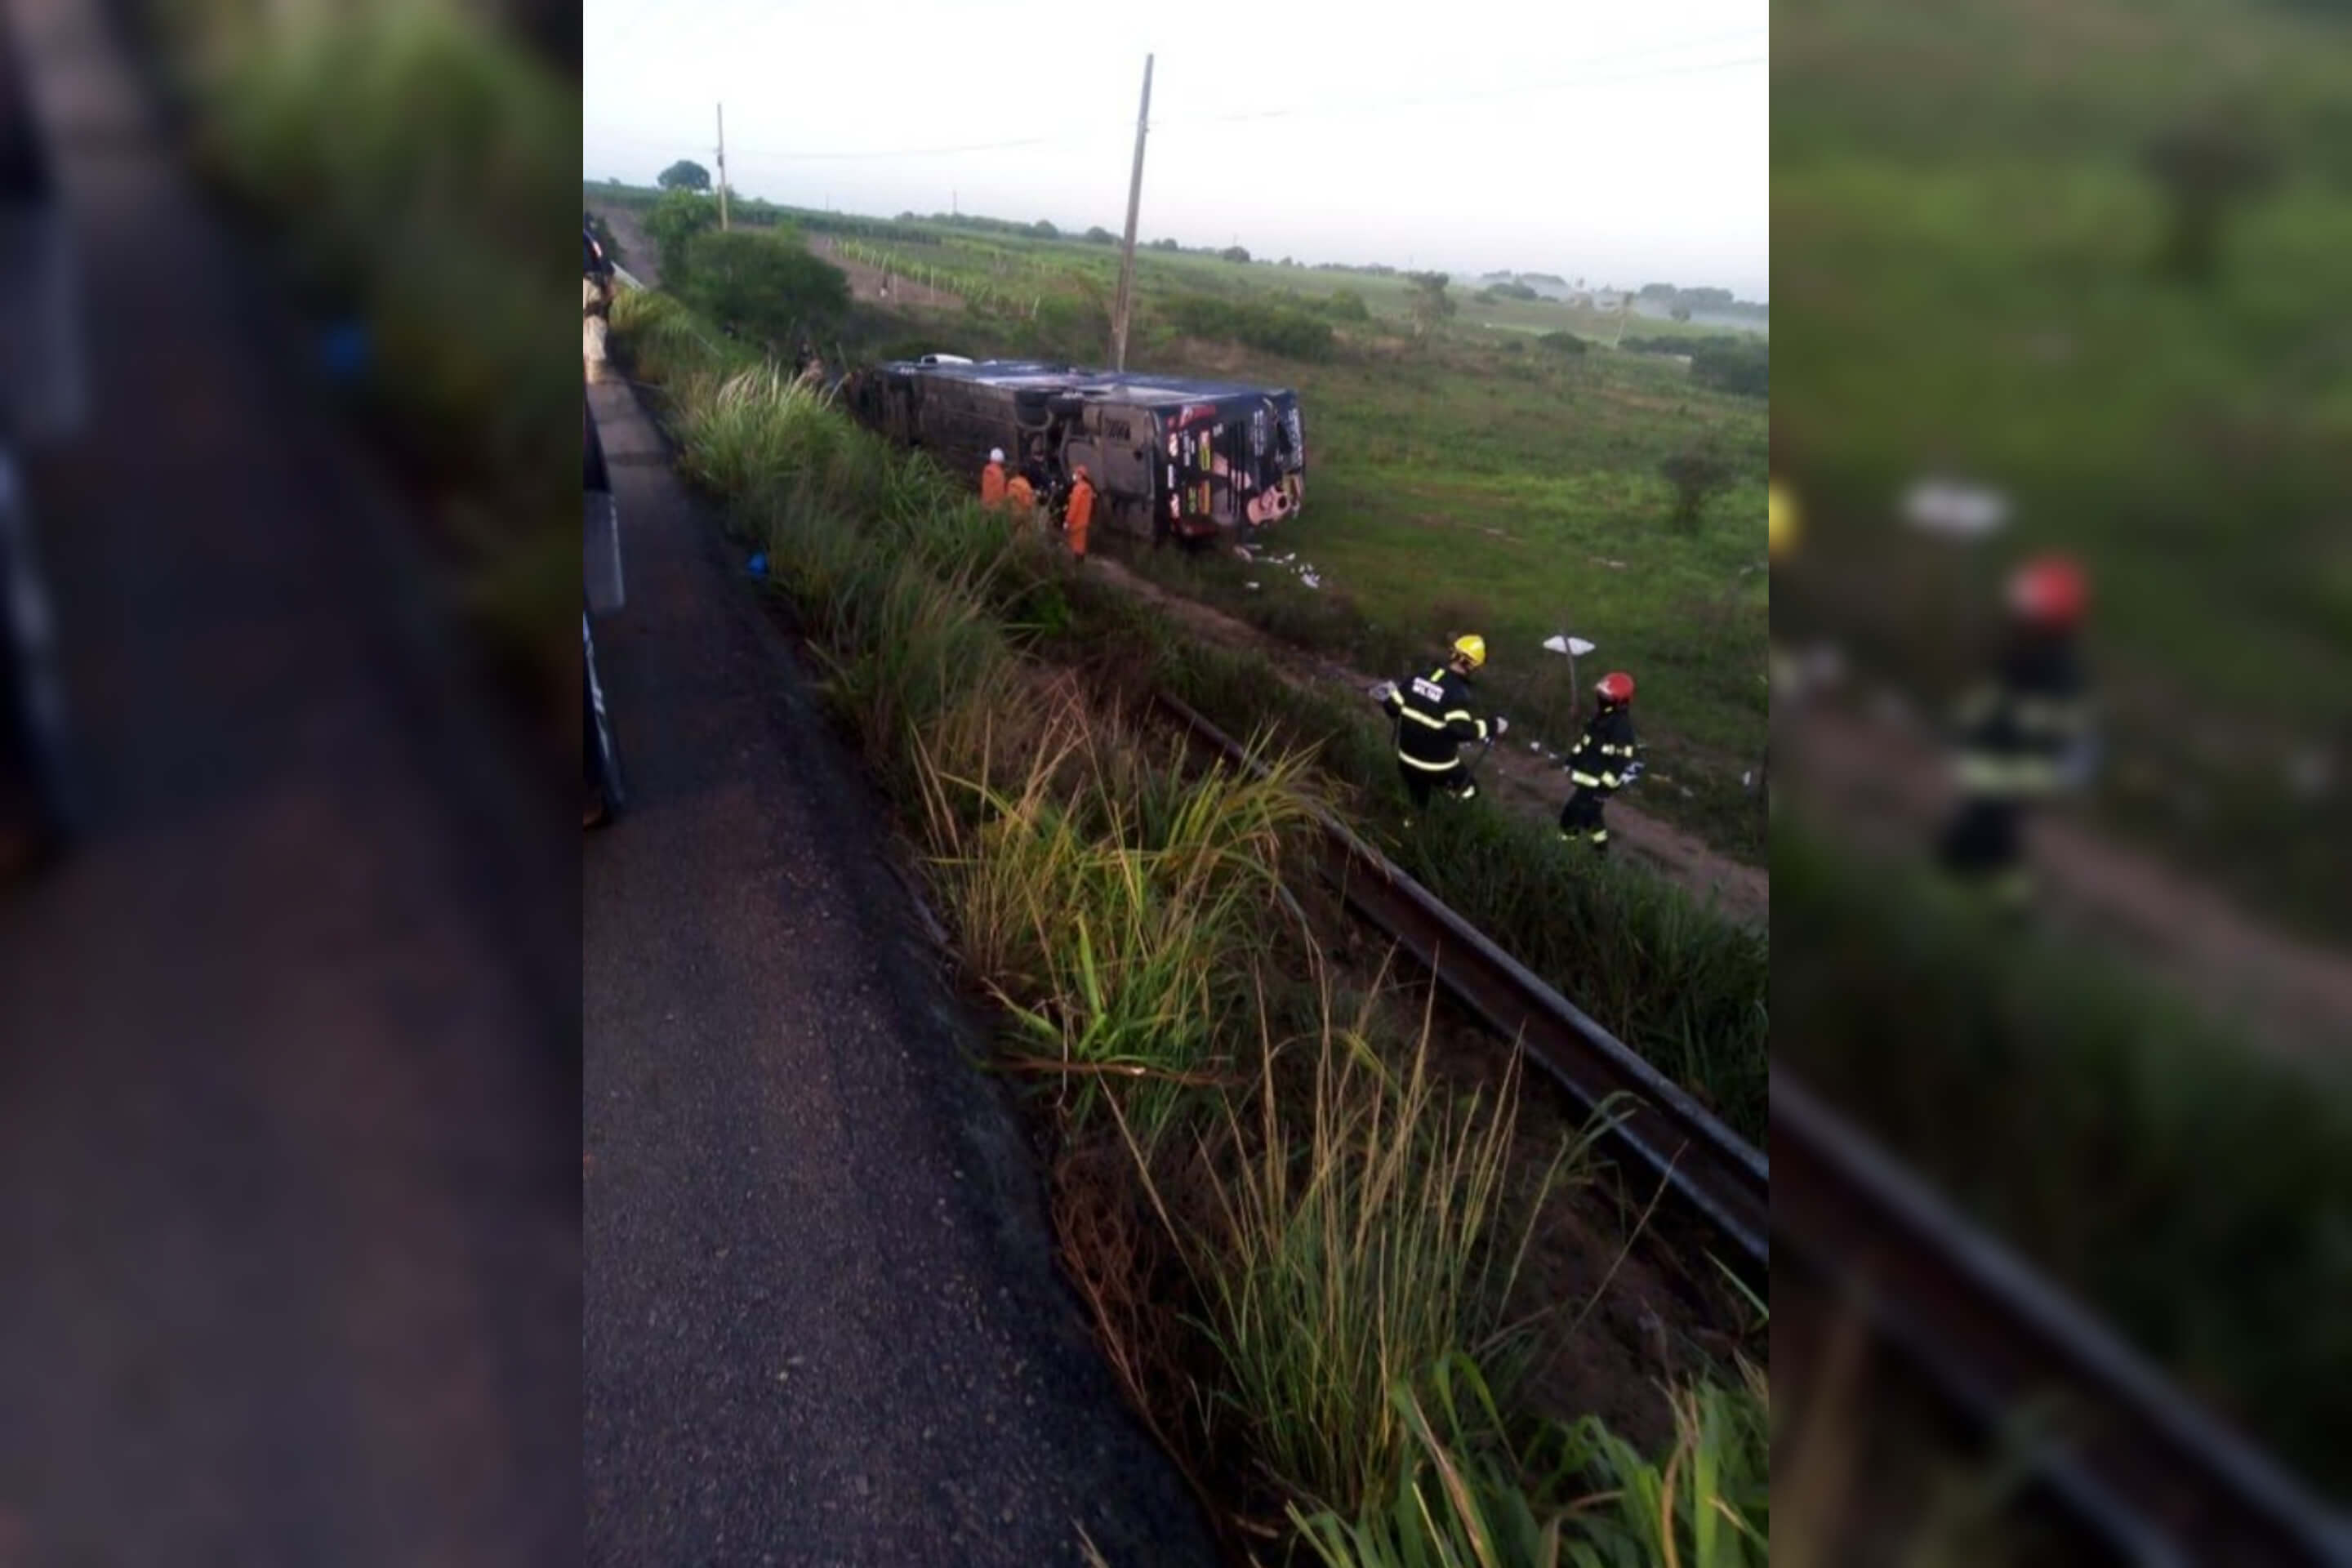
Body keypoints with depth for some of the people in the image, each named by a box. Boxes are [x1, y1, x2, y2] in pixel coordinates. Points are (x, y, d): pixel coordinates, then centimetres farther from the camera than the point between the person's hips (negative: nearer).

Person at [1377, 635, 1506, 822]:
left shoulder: (1419, 678, -2)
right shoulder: (1457, 692, -21)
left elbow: (1394, 708, 3)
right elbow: (1460, 728, -30)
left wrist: (1388, 697, 25)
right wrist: (1492, 727, -20)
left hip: (1407, 759, 6)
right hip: (1438, 766, -6)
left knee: (1417, 805, 27)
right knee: (1468, 789, 20)